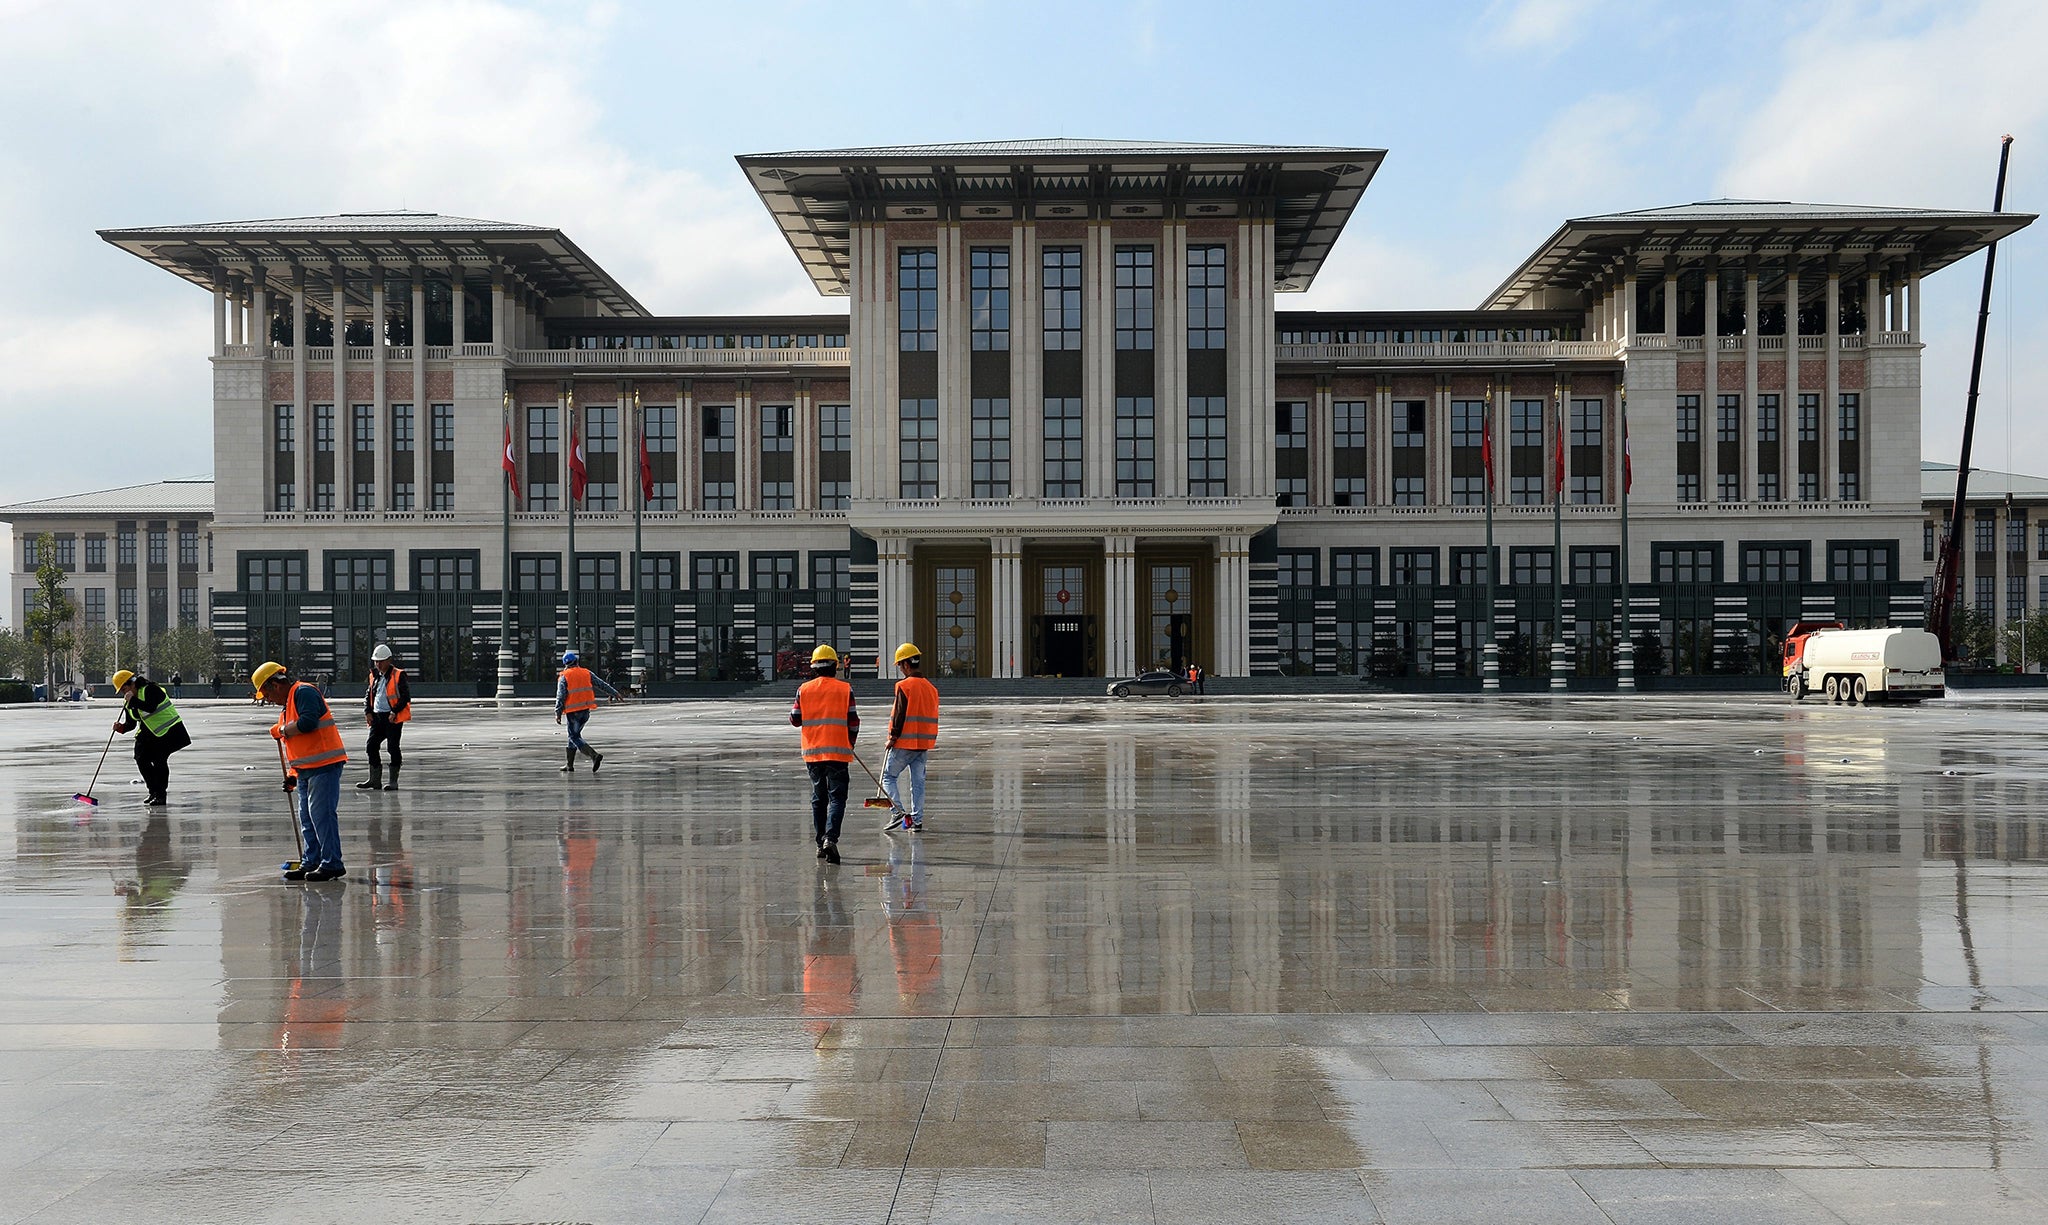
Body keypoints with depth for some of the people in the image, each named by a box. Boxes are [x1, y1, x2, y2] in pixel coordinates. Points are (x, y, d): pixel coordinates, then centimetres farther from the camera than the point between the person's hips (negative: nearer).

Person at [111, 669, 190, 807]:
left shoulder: (150, 689, -17)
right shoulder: (128, 703, 7)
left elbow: (150, 708, -34)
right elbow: (131, 723, 9)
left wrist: (133, 700, -31)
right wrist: (121, 727, -11)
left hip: (169, 730, -9)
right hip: (149, 732, 9)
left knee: (159, 760, -13)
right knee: (141, 759, 1)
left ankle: (161, 795, -4)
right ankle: (154, 791, 17)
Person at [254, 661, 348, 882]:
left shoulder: (304, 692, -8)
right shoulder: (287, 706, 23)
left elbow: (308, 722, -25)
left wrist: (281, 730, -8)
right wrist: (292, 775, 19)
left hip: (324, 766, -11)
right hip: (306, 770, 11)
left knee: (322, 814, -11)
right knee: (307, 819, 13)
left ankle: (332, 864, -8)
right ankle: (311, 862, 20)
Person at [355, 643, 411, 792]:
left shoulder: (398, 675, -7)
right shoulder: (374, 676, 13)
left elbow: (405, 696, -10)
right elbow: (369, 695, 21)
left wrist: (395, 712, -16)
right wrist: (368, 712, 8)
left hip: (393, 717, -7)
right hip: (377, 716, 7)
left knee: (393, 747, -4)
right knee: (371, 746, 5)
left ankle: (393, 781, 4)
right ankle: (375, 780, 14)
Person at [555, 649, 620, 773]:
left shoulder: (564, 677, -5)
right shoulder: (587, 673, 7)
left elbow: (560, 696, -9)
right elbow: (601, 684, 11)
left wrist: (558, 713, -7)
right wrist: (614, 693, 21)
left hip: (573, 711, -5)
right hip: (586, 710, 5)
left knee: (575, 737, -2)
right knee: (574, 734, 17)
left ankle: (594, 755, -24)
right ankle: (569, 765, 20)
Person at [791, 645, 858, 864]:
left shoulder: (804, 689, 2)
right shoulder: (845, 689, -3)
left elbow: (795, 720, 5)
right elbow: (853, 721, -2)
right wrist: (850, 745, 13)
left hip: (812, 751, 3)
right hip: (837, 751, -3)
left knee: (818, 798, 15)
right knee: (837, 797, -2)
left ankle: (821, 842, 18)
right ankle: (830, 838, -22)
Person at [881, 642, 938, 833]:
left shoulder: (905, 686, -12)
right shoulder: (931, 688, 10)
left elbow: (900, 714, -15)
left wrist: (893, 736, -7)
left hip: (905, 743, -6)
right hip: (923, 744, 6)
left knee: (889, 776, 7)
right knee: (918, 781, 9)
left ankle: (898, 811, -7)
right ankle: (917, 821, 9)